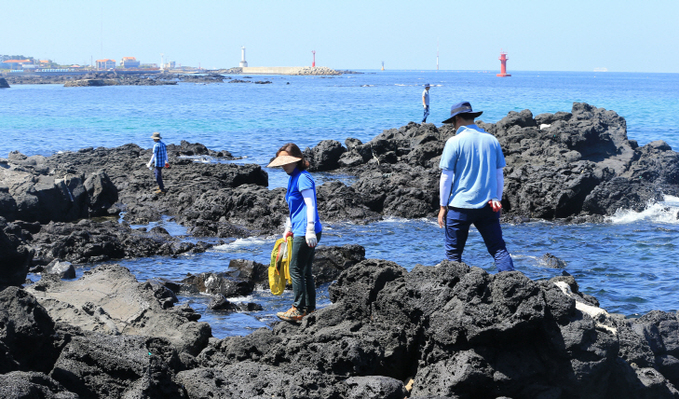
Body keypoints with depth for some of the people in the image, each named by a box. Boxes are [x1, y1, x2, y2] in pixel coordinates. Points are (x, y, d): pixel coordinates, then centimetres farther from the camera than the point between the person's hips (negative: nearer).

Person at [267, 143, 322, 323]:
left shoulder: (303, 178, -11)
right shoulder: (293, 178, 19)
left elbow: (310, 205, -17)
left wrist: (310, 230, -22)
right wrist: (288, 229, 30)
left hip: (305, 232, -10)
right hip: (299, 232, 10)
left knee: (296, 269, -7)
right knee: (305, 271, 12)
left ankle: (298, 309, -3)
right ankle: (310, 309, 16)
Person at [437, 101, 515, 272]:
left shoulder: (454, 142, -7)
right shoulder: (492, 139, 6)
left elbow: (446, 177, -6)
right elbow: (499, 175, 12)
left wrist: (443, 206, 1)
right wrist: (497, 200, 21)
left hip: (460, 206, -4)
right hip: (488, 206, 4)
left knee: (453, 252, 8)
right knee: (498, 248, 5)